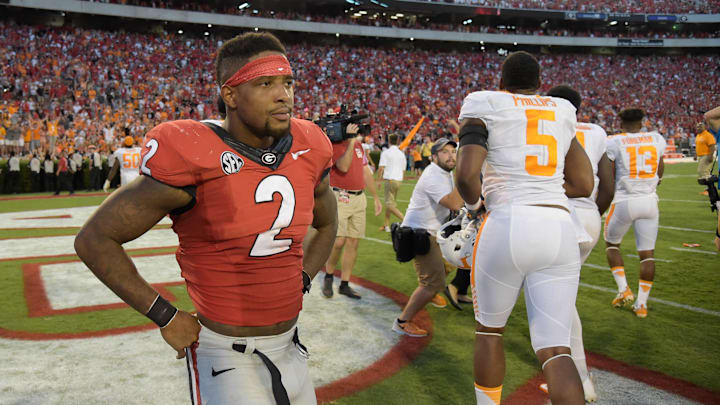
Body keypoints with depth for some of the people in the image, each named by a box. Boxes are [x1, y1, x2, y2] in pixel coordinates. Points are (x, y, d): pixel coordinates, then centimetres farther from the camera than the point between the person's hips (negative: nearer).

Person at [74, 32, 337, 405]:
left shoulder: (307, 152, -1)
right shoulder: (191, 161, -19)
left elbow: (327, 224, 20)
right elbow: (94, 240, -11)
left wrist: (300, 284, 8)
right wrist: (166, 317, -10)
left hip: (288, 346, 6)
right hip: (225, 355, -6)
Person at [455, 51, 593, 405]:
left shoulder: (485, 107, 3)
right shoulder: (562, 114, 18)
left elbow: (466, 175, -11)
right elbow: (584, 185, 19)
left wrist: (473, 203, 10)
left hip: (508, 226, -3)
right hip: (560, 230, 4)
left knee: (489, 329, 20)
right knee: (555, 350, 5)